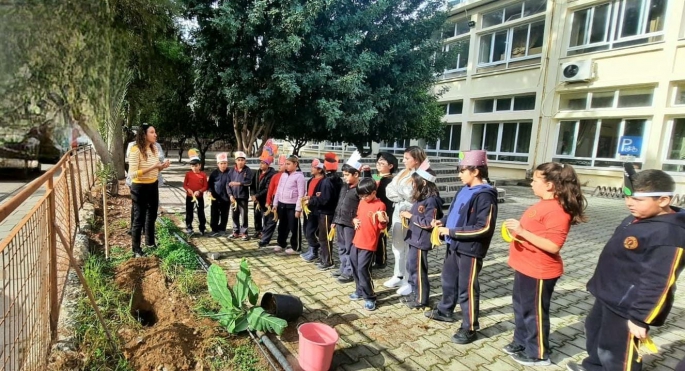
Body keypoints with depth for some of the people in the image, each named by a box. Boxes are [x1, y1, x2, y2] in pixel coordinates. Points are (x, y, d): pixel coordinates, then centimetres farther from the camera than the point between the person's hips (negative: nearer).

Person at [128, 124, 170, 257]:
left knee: (152, 215, 21)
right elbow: (132, 174, -23)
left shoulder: (154, 149, 4)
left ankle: (150, 242, 40)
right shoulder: (135, 150, -19)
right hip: (140, 188, -8)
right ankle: (136, 249, 18)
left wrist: (162, 166, -7)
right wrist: (152, 167, -28)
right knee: (139, 218, 3)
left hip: (153, 186, 8)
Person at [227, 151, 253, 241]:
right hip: (233, 197, 4)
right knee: (234, 215, 11)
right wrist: (230, 195, -6)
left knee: (243, 216, 0)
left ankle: (244, 233, 9)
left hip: (243, 197, -4)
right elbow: (228, 184, 4)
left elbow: (249, 182, -15)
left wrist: (238, 183, -22)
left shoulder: (248, 170, -2)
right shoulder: (231, 171, 7)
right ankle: (236, 232, 23)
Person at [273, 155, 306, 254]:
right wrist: (275, 204, 12)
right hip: (282, 204, 7)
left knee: (294, 228, 3)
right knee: (282, 226, 18)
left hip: (292, 206, -6)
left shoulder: (299, 176, -9)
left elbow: (301, 194, -13)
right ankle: (281, 244, 34)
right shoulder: (283, 175, 11)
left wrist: (298, 209, -15)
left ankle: (296, 248, 14)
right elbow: (278, 190, 15)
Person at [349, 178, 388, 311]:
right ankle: (360, 291, 36)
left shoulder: (380, 205, -14)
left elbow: (381, 227, -13)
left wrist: (383, 220, -34)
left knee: (363, 269, -8)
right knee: (354, 266, 17)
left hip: (369, 244, -8)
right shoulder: (362, 202, 9)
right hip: (356, 241, 8)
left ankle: (370, 297, 8)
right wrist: (355, 220, 3)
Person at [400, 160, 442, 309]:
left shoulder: (431, 201, -19)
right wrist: (408, 215, 2)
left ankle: (421, 300, 19)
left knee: (418, 270, 3)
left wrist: (411, 216, -18)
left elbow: (429, 223, -23)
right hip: (414, 238, 10)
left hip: (421, 241, -10)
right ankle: (414, 294, 34)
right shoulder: (421, 198, 10)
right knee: (411, 267, 19)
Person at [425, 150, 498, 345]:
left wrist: (451, 231, -22)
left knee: (467, 289, 5)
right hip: (454, 245, 9)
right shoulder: (465, 190, 7)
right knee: (448, 281, 23)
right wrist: (443, 221, -1)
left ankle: (470, 328, 21)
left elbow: (484, 228, -24)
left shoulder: (485, 196, -20)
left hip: (470, 250, -9)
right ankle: (445, 311, 43)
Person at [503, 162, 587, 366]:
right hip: (525, 267, 10)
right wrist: (516, 230, 10)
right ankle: (521, 343, 39)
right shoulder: (543, 204, 8)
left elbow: (553, 246, -29)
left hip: (539, 271, -10)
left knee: (535, 312, 7)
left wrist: (522, 232, -30)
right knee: (521, 307, 22)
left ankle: (538, 354, 26)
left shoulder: (558, 210, -23)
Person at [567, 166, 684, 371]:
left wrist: (640, 318, -24)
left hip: (627, 308, -10)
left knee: (616, 353, 4)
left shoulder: (668, 234, -27)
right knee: (595, 331, 28)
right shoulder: (636, 219, 3)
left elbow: (657, 283, -28)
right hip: (608, 297, 10)